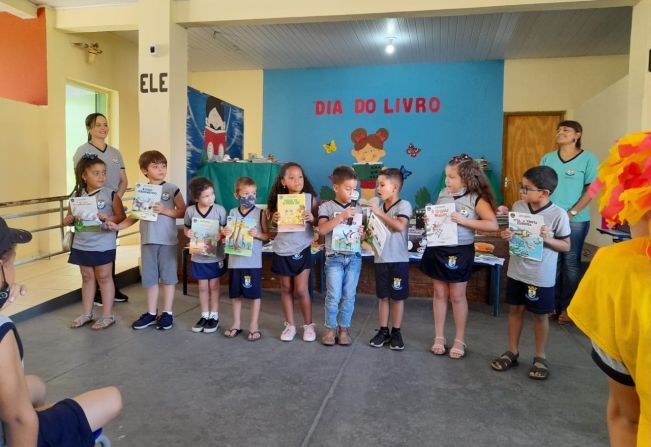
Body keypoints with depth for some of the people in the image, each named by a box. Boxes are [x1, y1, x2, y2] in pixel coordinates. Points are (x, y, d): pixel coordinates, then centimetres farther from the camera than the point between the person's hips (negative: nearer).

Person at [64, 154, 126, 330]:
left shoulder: (111, 194, -9)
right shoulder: (76, 195, 3)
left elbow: (121, 216, -8)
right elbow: (69, 217, 12)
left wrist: (108, 218, -25)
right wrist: (68, 220, -10)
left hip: (103, 245, -4)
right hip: (81, 245, 4)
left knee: (104, 278, 5)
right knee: (87, 278, 15)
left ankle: (107, 315, 15)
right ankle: (87, 314, 27)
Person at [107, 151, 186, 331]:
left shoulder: (172, 189, -5)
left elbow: (182, 211, -6)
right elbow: (135, 215, 6)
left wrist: (165, 210, -19)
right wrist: (118, 226, -6)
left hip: (167, 240, -3)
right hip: (148, 240, 4)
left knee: (167, 277, 5)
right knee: (150, 278, 12)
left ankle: (167, 313, 17)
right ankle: (151, 313, 24)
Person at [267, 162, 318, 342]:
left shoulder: (310, 198, -6)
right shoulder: (278, 200, -2)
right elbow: (273, 225, 9)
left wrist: (312, 219, -21)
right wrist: (274, 220, -12)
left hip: (302, 249, -2)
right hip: (282, 250, 2)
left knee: (301, 290, 0)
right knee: (286, 289, 11)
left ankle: (308, 325, 18)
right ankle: (290, 325, 24)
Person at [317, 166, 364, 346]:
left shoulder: (357, 209, 9)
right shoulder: (326, 207, -2)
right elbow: (322, 230, -15)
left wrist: (361, 234, -8)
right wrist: (341, 216, -21)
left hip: (354, 257, 3)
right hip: (334, 257, -3)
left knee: (349, 296, 7)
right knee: (334, 296, -3)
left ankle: (344, 328, 21)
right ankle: (330, 328, 15)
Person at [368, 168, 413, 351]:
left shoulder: (404, 205, -8)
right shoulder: (378, 207, 7)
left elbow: (400, 226, -24)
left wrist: (380, 213, -19)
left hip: (398, 259, -5)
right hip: (380, 259, 5)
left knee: (397, 297, 6)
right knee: (383, 296, 11)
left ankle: (396, 332, 18)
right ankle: (383, 331, 22)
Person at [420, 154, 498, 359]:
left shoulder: (476, 199, -10)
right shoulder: (443, 193, 4)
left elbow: (493, 225, -17)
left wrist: (464, 221, -23)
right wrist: (429, 220, -5)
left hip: (460, 251, -4)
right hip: (438, 249, 4)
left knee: (457, 296, 6)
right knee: (440, 293, 11)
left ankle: (459, 340, 22)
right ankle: (439, 337, 23)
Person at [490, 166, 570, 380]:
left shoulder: (558, 214, -14)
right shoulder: (518, 206, -3)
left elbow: (566, 246, -5)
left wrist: (548, 239, -23)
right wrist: (507, 235, -11)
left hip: (542, 276, -4)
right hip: (517, 271, 4)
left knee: (540, 315, 11)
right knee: (515, 309, 14)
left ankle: (540, 357, 29)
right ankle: (512, 352, 29)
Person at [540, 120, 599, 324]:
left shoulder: (588, 159, -2)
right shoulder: (547, 158, 9)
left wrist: (572, 213, -13)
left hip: (576, 220, -3)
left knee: (571, 262, 3)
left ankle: (568, 307, 13)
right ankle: (552, 305, 18)